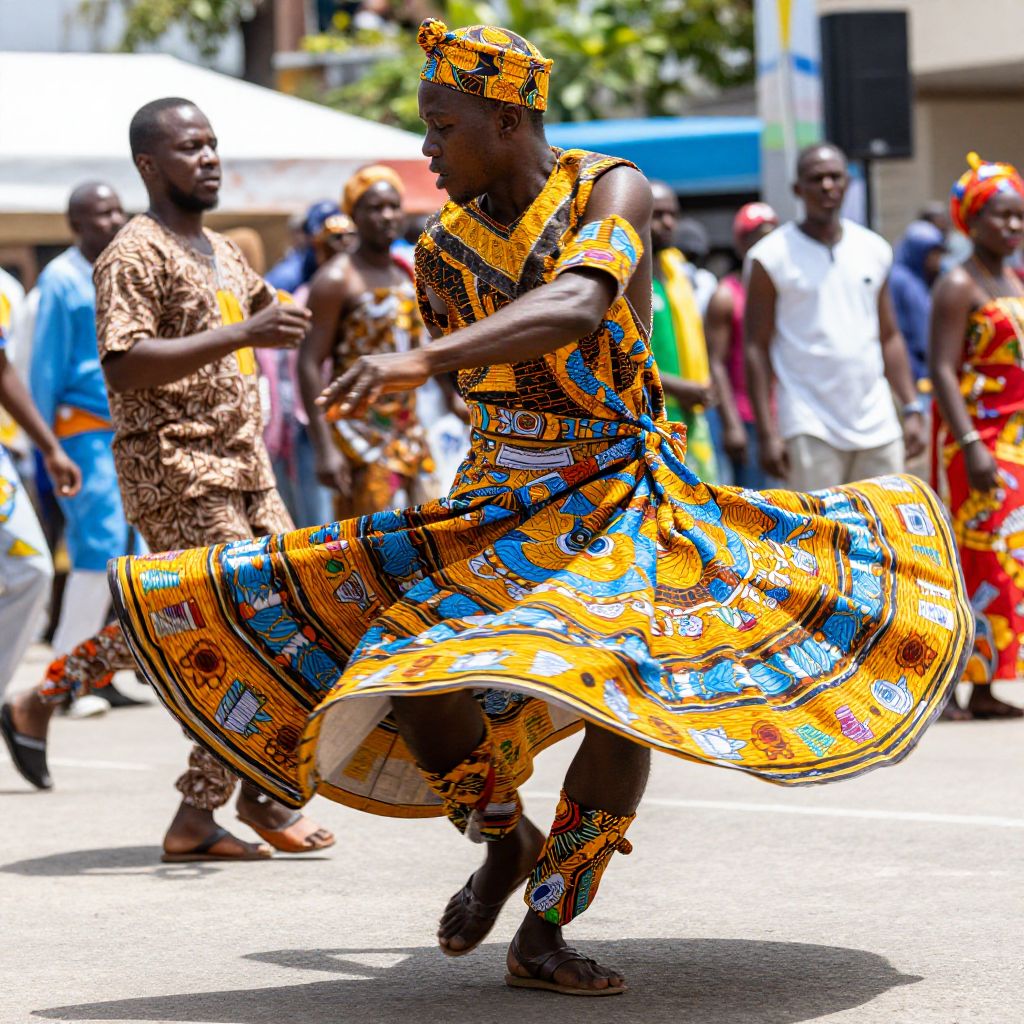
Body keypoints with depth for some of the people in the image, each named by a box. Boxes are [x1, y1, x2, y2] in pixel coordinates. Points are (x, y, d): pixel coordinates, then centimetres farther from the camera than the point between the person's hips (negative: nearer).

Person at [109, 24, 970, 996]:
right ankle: (504, 839, 12)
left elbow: (574, 308, -35)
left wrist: (421, 359, -45)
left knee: (632, 689, -26)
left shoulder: (610, 191, -14)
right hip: (497, 502, 4)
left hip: (618, 496, -4)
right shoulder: (445, 248, 2)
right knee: (400, 661, -16)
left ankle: (542, 931, -11)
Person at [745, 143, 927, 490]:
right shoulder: (771, 257, -2)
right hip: (811, 428, -5)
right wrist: (767, 433, -10)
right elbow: (757, 348, -4)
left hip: (877, 423, 5)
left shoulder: (874, 250, 12)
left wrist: (912, 409, 10)